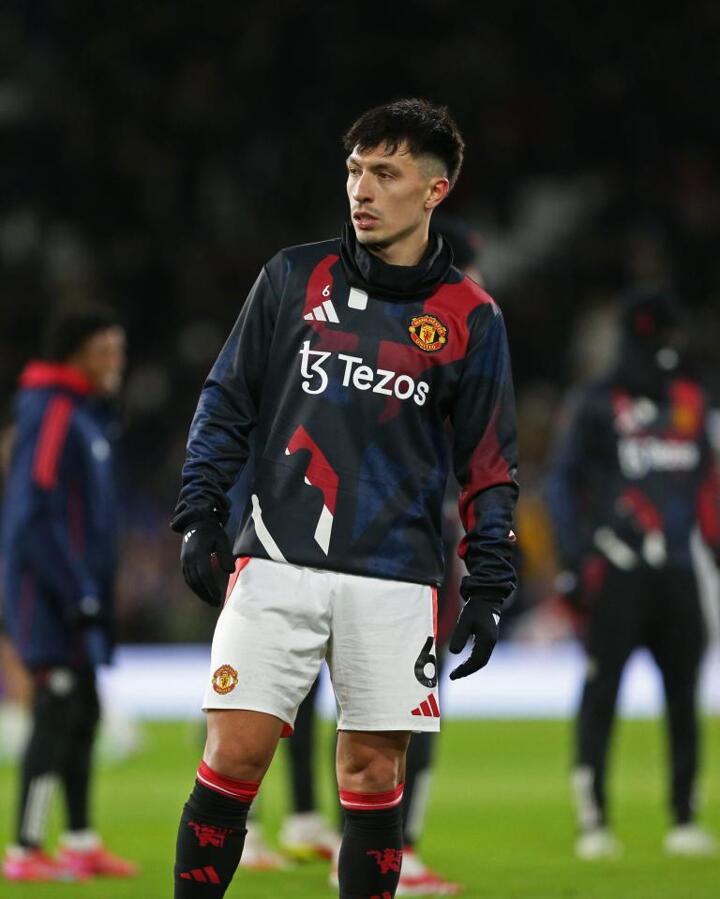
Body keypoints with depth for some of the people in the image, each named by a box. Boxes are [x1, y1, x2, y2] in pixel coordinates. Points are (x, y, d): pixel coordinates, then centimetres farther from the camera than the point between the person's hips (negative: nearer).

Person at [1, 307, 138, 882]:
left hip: (75, 592, 10)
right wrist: (78, 594, -21)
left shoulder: (87, 415, 16)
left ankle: (81, 842, 20)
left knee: (82, 715, 13)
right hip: (51, 592, -10)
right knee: (59, 714, -10)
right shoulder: (53, 415, -15)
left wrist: (94, 590, 18)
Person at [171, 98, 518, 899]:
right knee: (234, 754, -7)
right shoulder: (294, 276, 6)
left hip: (394, 580, 0)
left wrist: (489, 589, 3)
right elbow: (227, 401, 11)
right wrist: (199, 515, 1)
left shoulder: (469, 318, 5)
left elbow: (489, 464, 9)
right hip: (276, 561, 0)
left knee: (372, 773, 3)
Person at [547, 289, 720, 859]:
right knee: (602, 690, -6)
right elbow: (563, 483, 1)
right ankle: (594, 821, -4)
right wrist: (576, 560, -6)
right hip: (618, 570, -5)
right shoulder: (598, 405, -1)